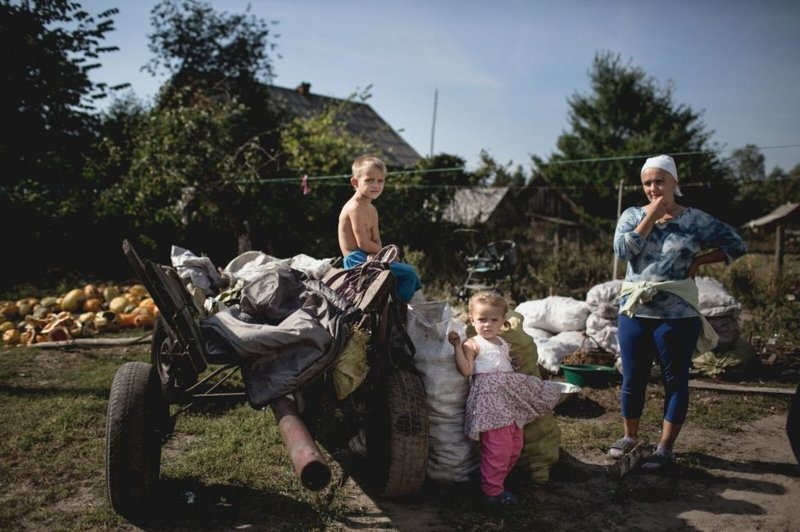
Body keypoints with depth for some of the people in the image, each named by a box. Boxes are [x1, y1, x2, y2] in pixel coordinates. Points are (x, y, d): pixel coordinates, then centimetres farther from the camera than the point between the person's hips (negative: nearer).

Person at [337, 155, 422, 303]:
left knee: (409, 272, 18)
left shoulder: (372, 210, 15)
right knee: (408, 273, -16)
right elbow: (363, 243, -19)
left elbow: (376, 241, 8)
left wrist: (376, 253, -14)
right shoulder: (355, 207, -15)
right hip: (356, 260, -10)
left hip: (368, 258, 10)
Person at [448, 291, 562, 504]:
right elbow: (466, 370, -18)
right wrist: (457, 346, -24)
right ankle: (492, 490, 5)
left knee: (515, 445, 14)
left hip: (511, 398, 9)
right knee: (498, 447, -9)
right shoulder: (473, 345, -5)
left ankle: (498, 480, 29)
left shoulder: (503, 344, 19)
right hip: (490, 400, -8)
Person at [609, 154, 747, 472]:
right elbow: (623, 250, -12)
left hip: (677, 314, -2)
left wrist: (698, 261, -5)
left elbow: (736, 245, 4)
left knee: (675, 381, 5)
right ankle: (630, 437, 28)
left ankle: (665, 448, 16)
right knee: (632, 379, 11)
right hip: (634, 312, 2)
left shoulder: (695, 220, 0)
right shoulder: (632, 216, 5)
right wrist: (651, 216, -12)